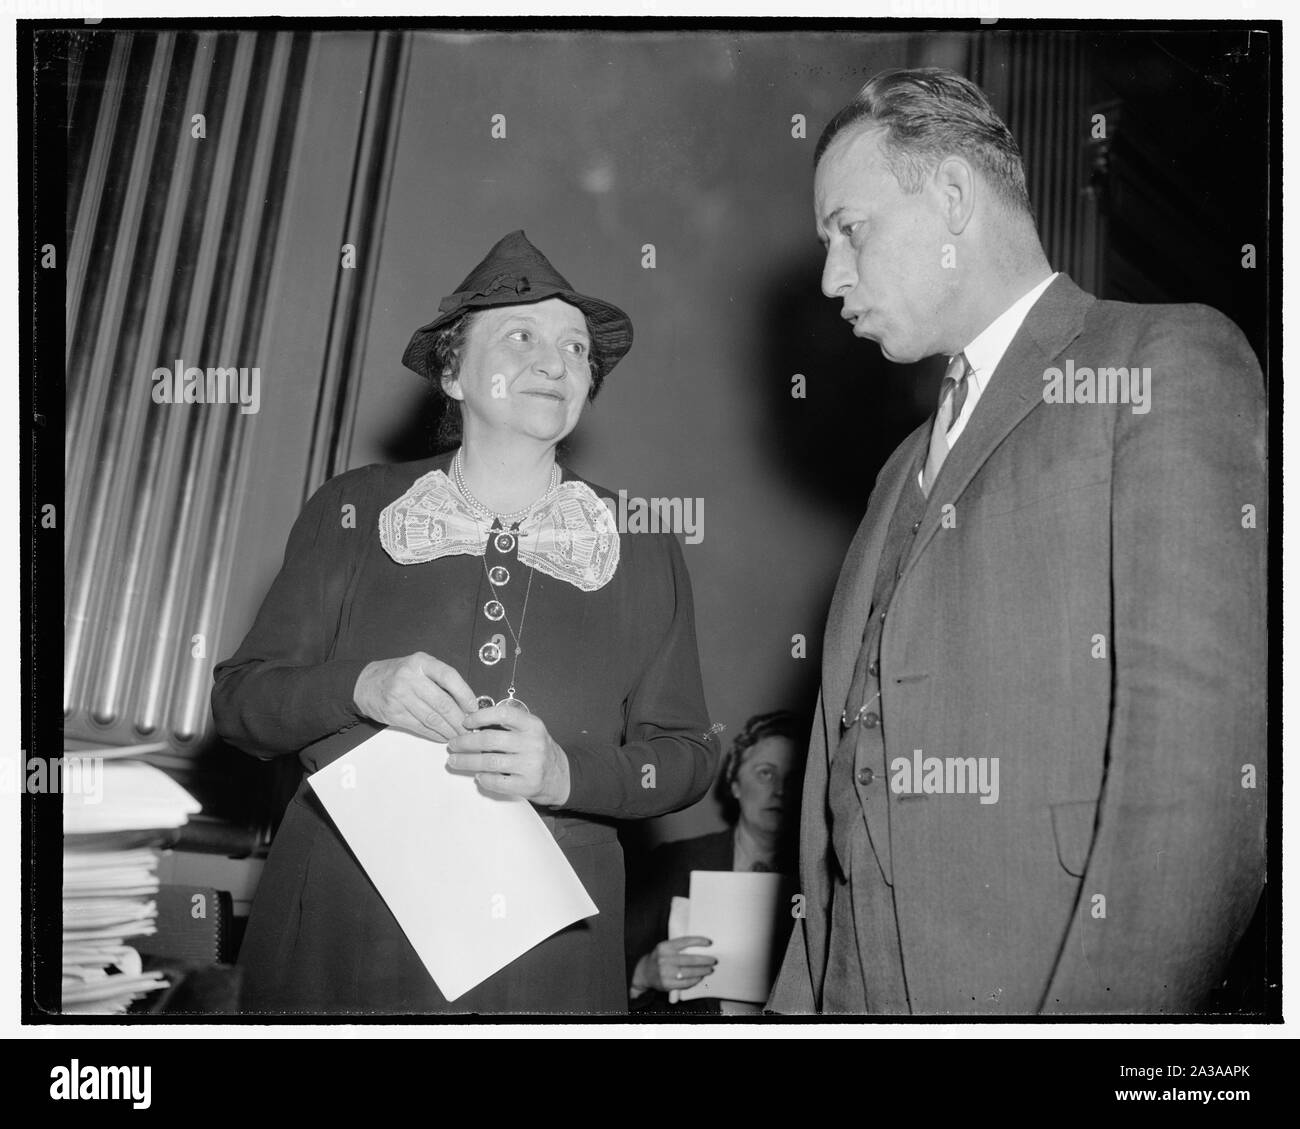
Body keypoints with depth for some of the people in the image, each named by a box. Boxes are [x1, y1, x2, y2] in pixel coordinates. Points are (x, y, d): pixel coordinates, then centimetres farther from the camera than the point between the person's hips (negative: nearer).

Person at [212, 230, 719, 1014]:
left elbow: (687, 755, 3)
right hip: (340, 934, 0)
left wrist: (569, 774, -17)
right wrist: (358, 686, -19)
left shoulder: (643, 553, 2)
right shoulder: (352, 513, 0)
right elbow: (239, 700, 1)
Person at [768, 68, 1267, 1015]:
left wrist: (1108, 1005, -21)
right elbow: (854, 773, 13)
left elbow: (1207, 741, -16)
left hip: (1044, 988, -6)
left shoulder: (1170, 363, -6)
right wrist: (802, 996, 7)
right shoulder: (909, 472, 18)